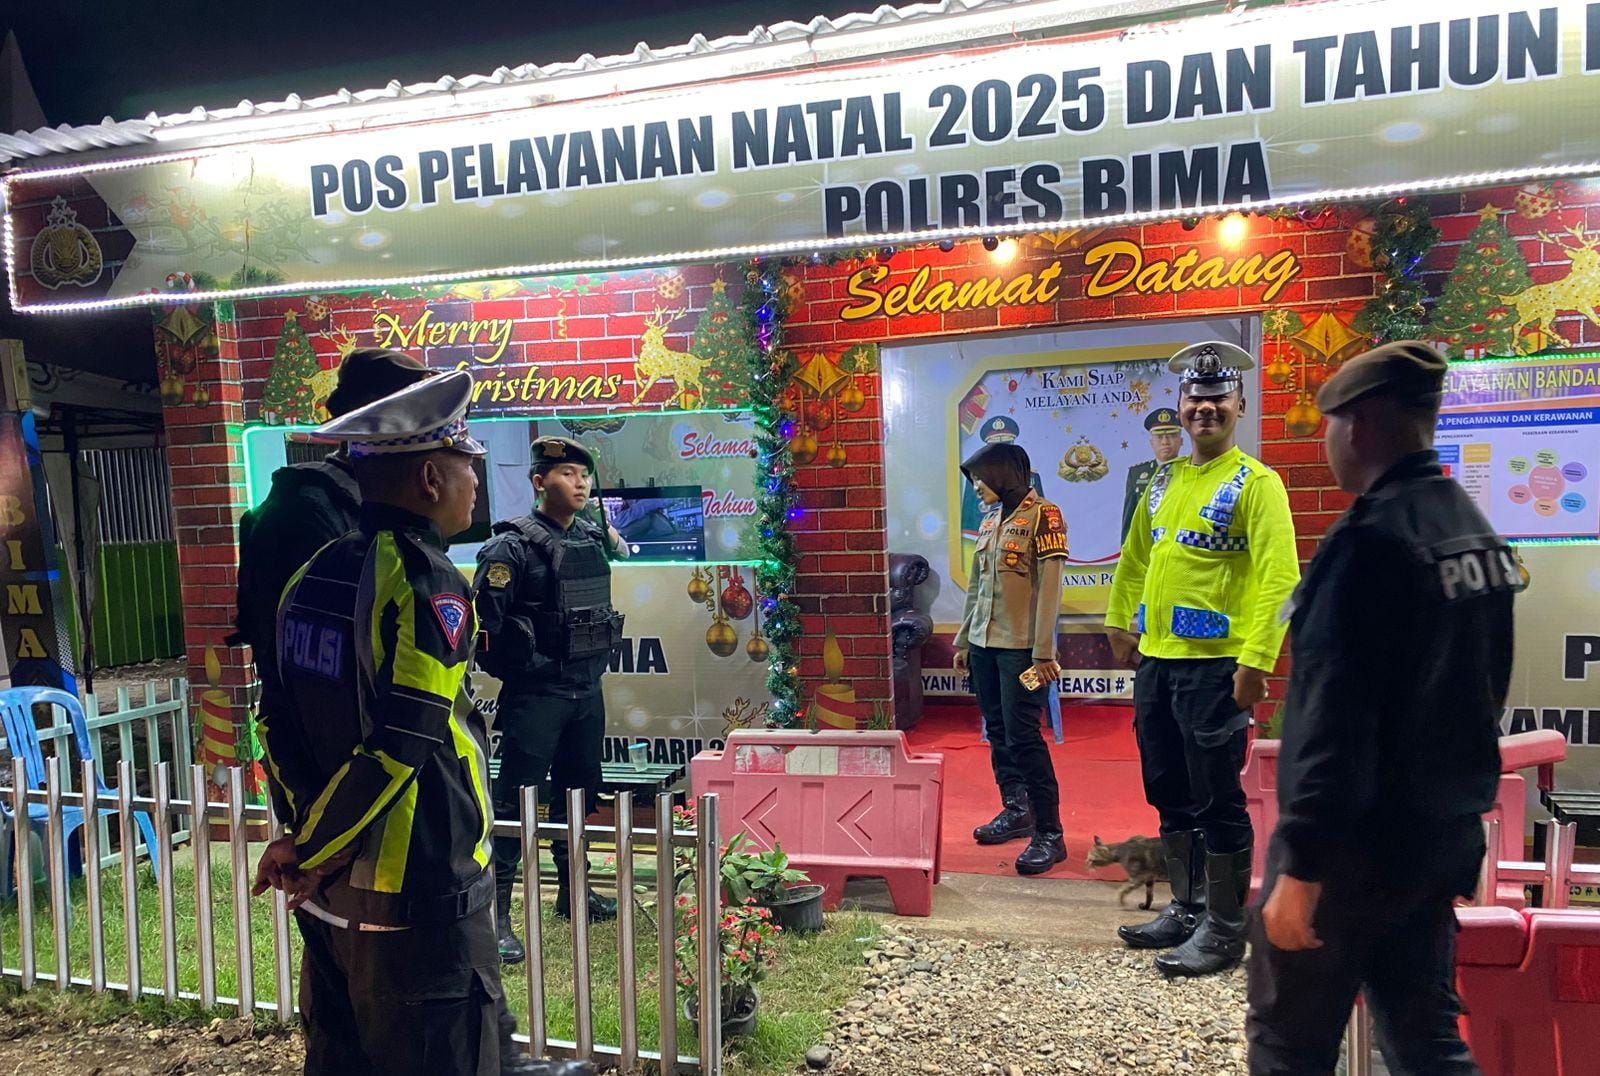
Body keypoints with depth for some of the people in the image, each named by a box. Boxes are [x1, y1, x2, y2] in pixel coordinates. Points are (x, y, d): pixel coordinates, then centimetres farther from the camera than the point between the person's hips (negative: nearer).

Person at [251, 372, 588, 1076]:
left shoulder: (314, 575, 6)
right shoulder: (426, 583, -19)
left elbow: (280, 724, 10)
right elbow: (397, 747, -22)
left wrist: (306, 832, 10)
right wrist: (307, 853, -9)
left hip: (331, 892, 8)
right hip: (418, 896, -8)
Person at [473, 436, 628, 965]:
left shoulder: (595, 539, 8)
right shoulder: (513, 545, -13)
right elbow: (484, 620, -15)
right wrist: (522, 669, -11)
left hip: (588, 692, 8)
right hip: (536, 696, -7)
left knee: (578, 793, 18)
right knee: (513, 801, -4)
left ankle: (571, 891, 35)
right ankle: (496, 913, 3)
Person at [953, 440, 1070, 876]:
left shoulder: (1042, 515, -7)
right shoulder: (990, 521, 15)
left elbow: (1049, 587, -13)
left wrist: (1043, 652, -18)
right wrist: (964, 640, 18)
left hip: (1020, 646, -7)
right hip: (984, 644, 7)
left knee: (1022, 735, -9)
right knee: (997, 732, 11)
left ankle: (1049, 832, -2)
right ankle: (1015, 811, 24)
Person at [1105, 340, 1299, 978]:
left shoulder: (1256, 482, -8)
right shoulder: (1164, 481, 14)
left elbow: (1279, 578, -16)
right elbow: (1134, 558, 24)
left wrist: (1256, 662, -22)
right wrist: (1120, 622, 20)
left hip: (1213, 666, -7)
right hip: (1155, 661, 7)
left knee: (1217, 800, 2)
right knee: (1169, 794, 16)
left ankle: (1225, 930, 16)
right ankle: (1186, 909, 31)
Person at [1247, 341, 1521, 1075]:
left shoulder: (1371, 539, -21)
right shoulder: (1479, 533, 7)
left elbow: (1335, 719, -25)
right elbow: (1473, 691, 16)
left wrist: (1300, 866, -20)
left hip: (1357, 842, -8)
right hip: (1444, 832, 8)